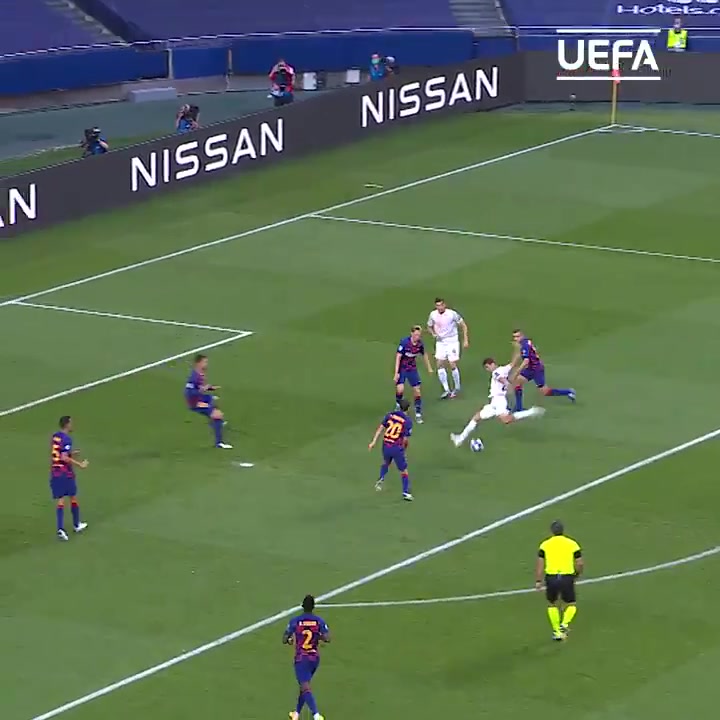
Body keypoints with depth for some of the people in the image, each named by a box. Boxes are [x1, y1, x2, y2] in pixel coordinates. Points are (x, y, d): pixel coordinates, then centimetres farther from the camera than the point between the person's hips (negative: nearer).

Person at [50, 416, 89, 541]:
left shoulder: (55, 437, 7)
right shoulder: (66, 439, -17)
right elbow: (65, 458, -24)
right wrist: (80, 465, -18)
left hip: (55, 473, 6)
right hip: (66, 474, -6)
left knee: (60, 501, 2)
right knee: (73, 498, 14)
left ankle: (60, 528, -11)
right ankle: (76, 525, 29)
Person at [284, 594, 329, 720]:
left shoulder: (295, 621, -9)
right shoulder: (319, 621, -4)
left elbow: (284, 639, -7)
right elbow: (327, 638, -13)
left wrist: (290, 640, 16)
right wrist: (318, 637, 8)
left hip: (301, 659, -4)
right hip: (315, 658, 4)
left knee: (305, 687, -8)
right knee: (304, 684, 23)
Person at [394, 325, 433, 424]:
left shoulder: (420, 344, -8)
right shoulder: (404, 342, -22)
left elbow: (424, 355, 12)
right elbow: (398, 357, -20)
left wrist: (429, 368, 21)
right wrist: (396, 373, -23)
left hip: (412, 369, 4)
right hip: (402, 369, -4)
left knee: (417, 391, -1)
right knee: (400, 389, -18)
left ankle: (418, 414, 10)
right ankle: (398, 406, 13)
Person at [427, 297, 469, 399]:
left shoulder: (452, 314, -15)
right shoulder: (433, 315, -3)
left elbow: (463, 325, -5)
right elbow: (429, 326, 15)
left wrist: (465, 340, -8)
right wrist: (433, 334, -7)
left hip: (452, 342, -4)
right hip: (440, 342, 4)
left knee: (453, 365, -4)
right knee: (440, 365, -4)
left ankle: (457, 388, 17)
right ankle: (446, 390, 2)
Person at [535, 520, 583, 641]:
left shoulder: (545, 545, 3)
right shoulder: (572, 544, 3)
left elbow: (540, 563, -3)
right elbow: (580, 564, 1)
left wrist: (538, 581, 1)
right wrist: (576, 574, 20)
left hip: (551, 578, 1)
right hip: (567, 578, -1)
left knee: (552, 604, 23)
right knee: (571, 605, 18)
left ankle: (557, 631, 20)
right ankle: (564, 625, -8)